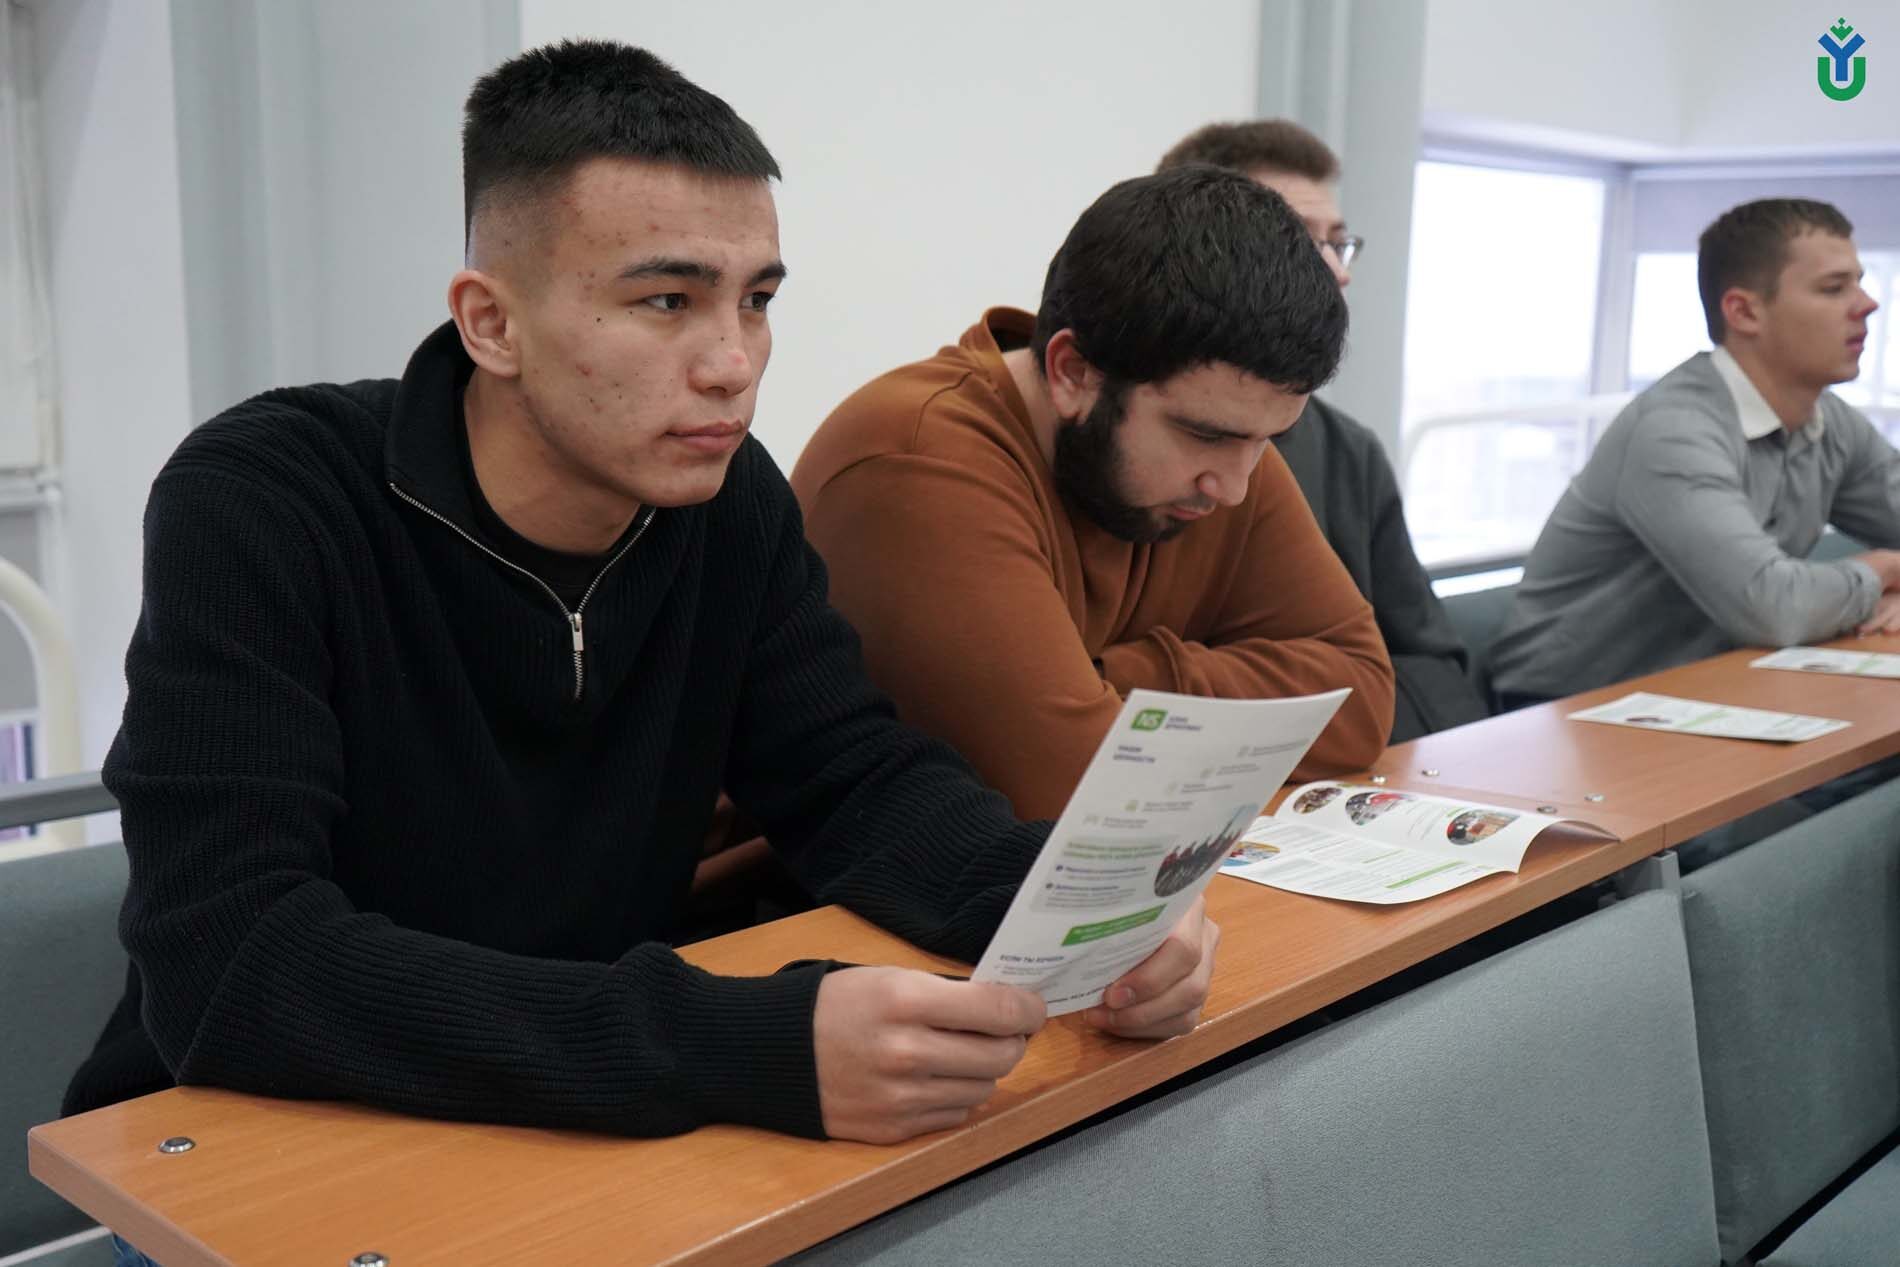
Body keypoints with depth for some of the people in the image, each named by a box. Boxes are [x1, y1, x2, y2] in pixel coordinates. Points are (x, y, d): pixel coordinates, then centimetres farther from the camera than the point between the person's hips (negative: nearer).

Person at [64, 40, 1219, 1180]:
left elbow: (862, 783, -3)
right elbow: (229, 965, -30)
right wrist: (750, 1055, -40)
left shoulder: (729, 499, -5)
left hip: (583, 1140, 5)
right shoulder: (256, 506, -21)